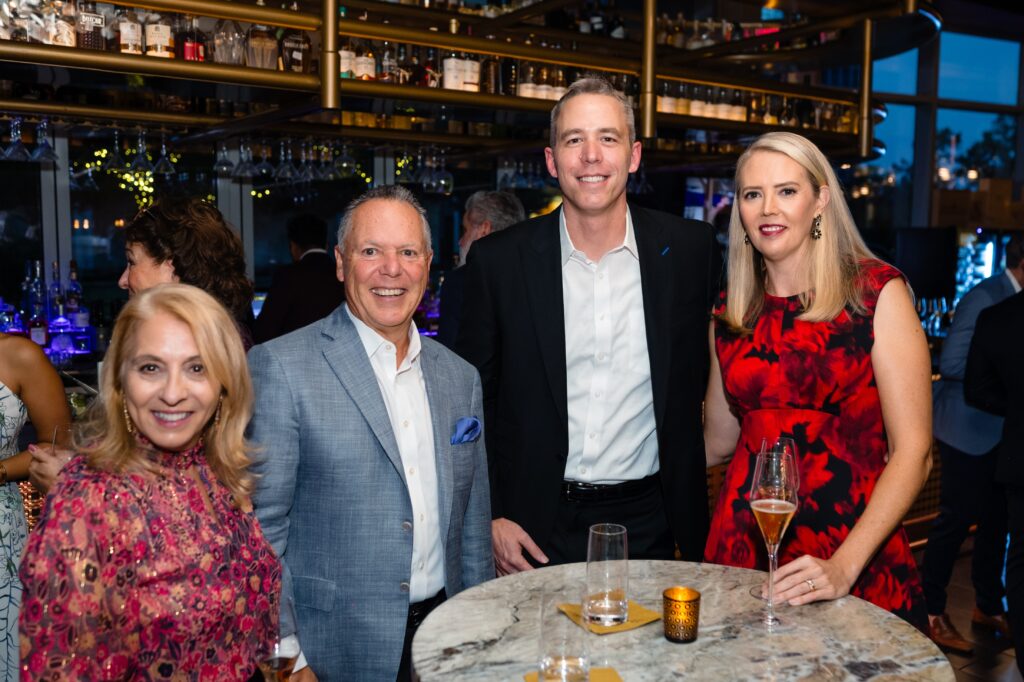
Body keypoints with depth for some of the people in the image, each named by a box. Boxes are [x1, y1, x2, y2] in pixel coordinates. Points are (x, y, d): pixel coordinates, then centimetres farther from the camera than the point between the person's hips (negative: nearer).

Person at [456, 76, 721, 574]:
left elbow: (702, 380, 7)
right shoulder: (497, 261, -5)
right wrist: (490, 517, -5)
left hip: (649, 527, 1)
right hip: (537, 530, 0)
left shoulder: (689, 248, -3)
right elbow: (471, 399, 1)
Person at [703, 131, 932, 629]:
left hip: (853, 545, -3)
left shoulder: (877, 293, -5)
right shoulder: (730, 313, 7)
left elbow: (912, 452, -10)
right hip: (743, 542, 3)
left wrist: (844, 566, -19)